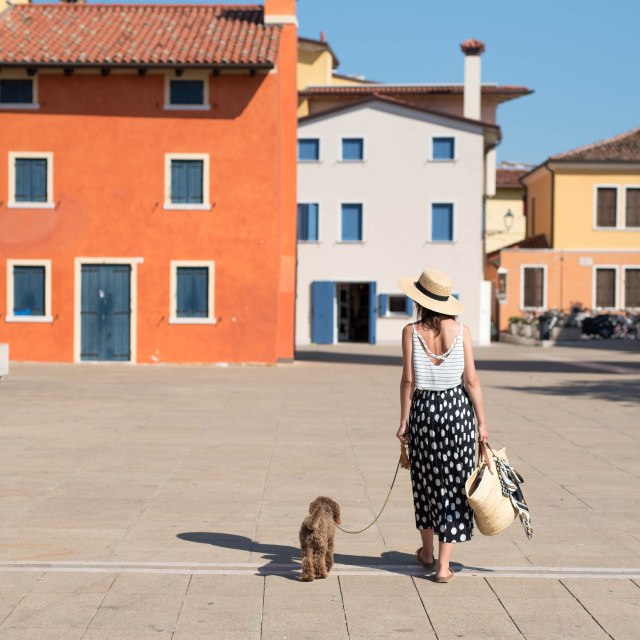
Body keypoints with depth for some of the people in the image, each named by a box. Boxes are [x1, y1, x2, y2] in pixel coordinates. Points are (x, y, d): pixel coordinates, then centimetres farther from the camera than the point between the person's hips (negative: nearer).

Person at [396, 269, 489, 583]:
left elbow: (408, 380, -6)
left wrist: (404, 421, 3)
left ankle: (427, 552, 33)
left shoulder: (411, 331, -6)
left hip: (423, 409, 0)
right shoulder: (461, 330, -4)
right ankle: (443, 565, 1)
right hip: (457, 407, 0)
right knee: (454, 483, 4)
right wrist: (482, 421, 2)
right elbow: (471, 380, -5)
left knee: (426, 480, 17)